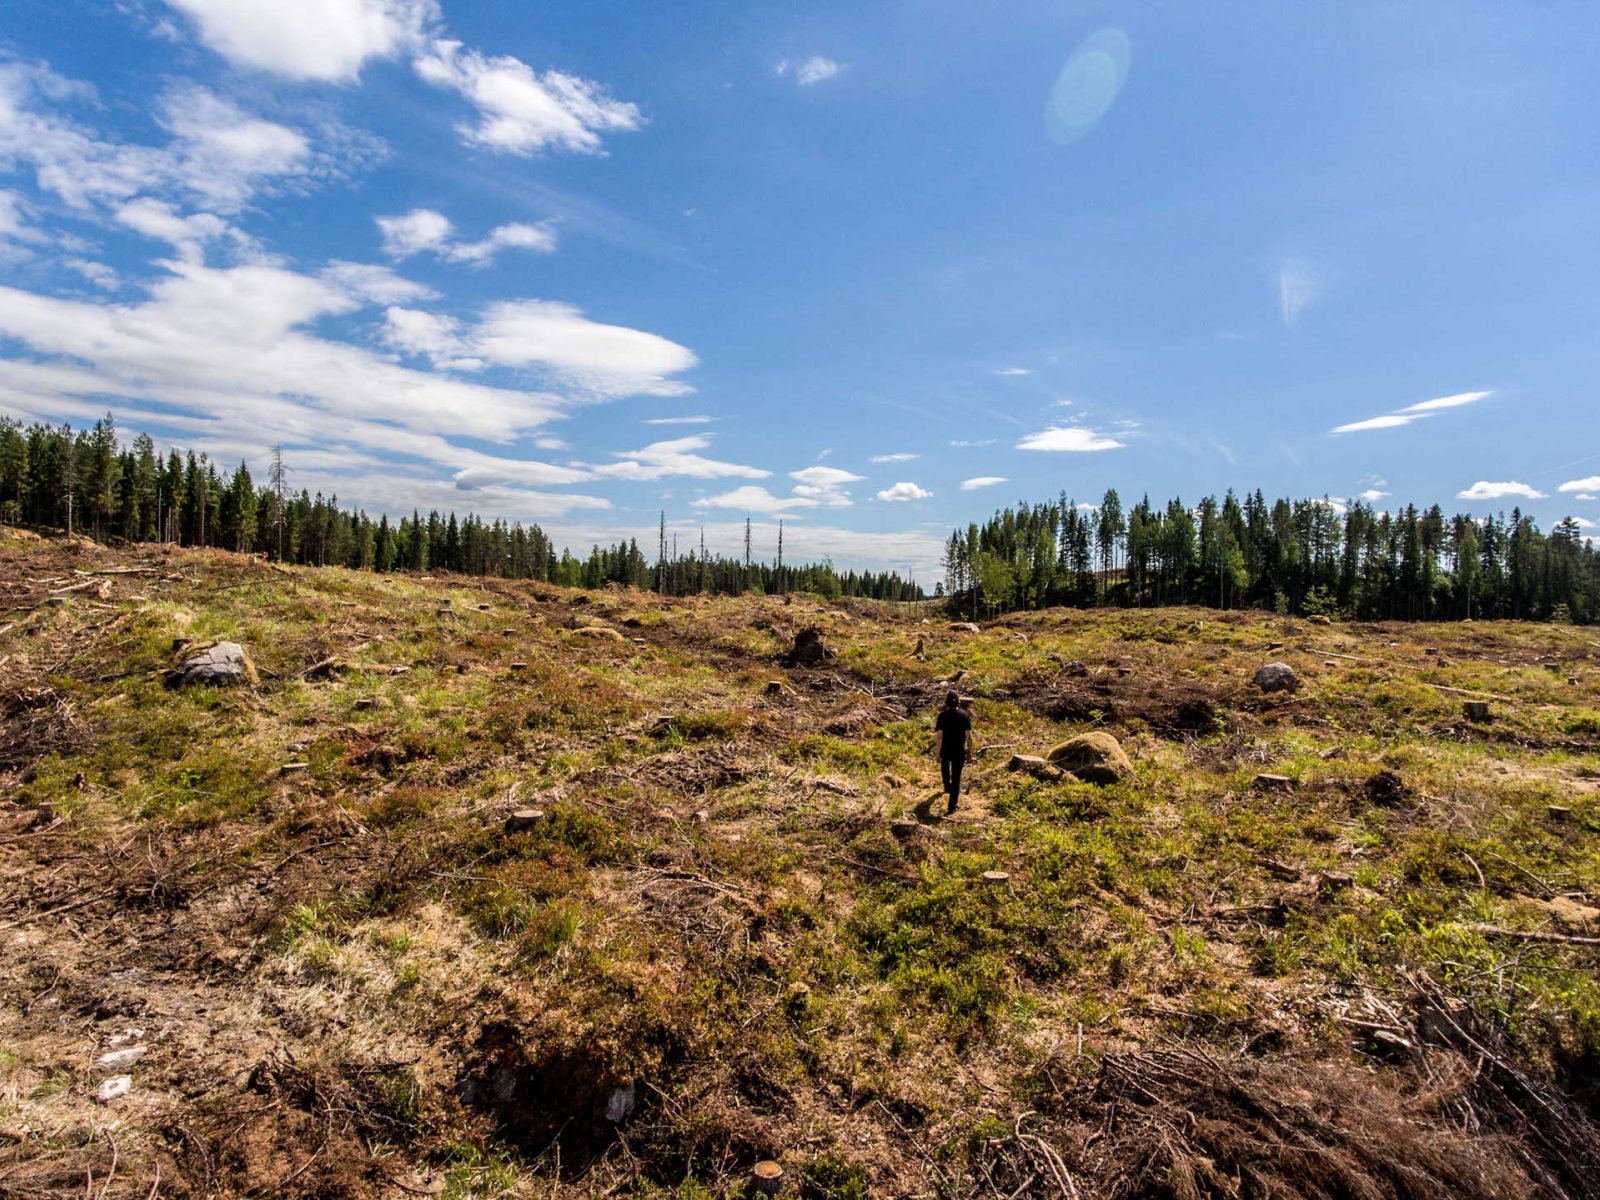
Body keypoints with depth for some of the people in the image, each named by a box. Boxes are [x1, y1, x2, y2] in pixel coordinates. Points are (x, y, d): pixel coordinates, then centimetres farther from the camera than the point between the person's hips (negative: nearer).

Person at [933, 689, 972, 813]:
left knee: (945, 767, 31)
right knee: (956, 777, 6)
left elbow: (939, 735, -15)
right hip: (959, 751, 0)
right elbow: (969, 734, -8)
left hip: (945, 750, 0)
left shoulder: (942, 716, -13)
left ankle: (947, 787, 54)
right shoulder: (964, 715, -9)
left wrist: (937, 752, -7)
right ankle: (952, 805, 4)